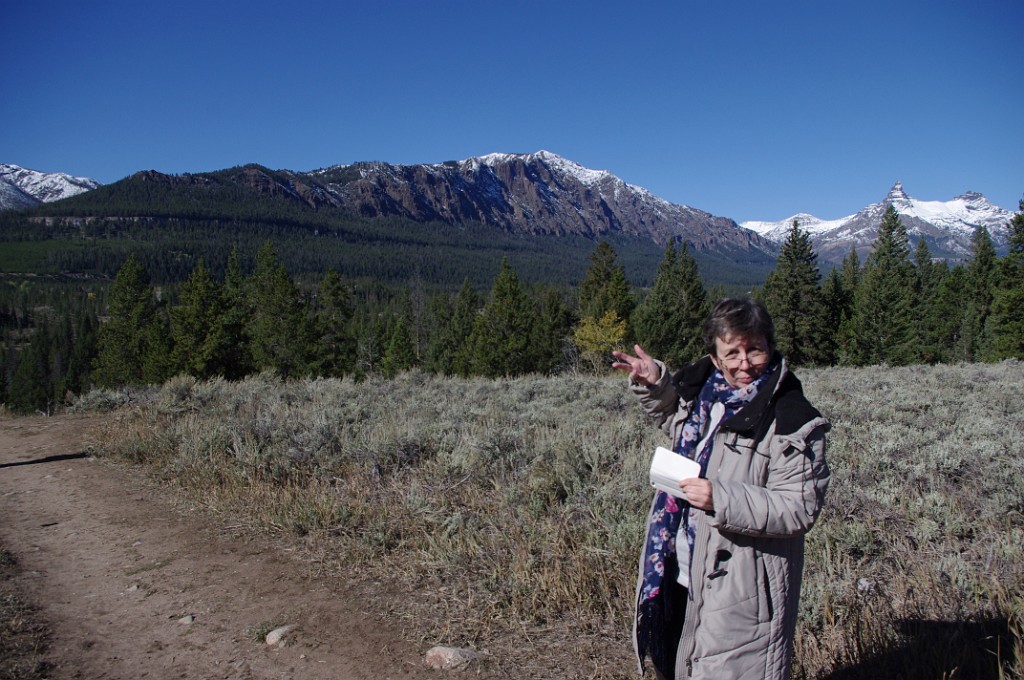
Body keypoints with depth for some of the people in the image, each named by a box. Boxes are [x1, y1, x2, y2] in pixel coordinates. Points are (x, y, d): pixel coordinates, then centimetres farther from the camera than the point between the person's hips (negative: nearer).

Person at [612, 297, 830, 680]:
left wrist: (721, 498, -31)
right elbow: (675, 421, 25)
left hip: (741, 592, -7)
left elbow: (799, 509, -21)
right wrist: (654, 385, 6)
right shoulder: (705, 395, 2)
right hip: (684, 577, 7)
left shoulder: (793, 422, -18)